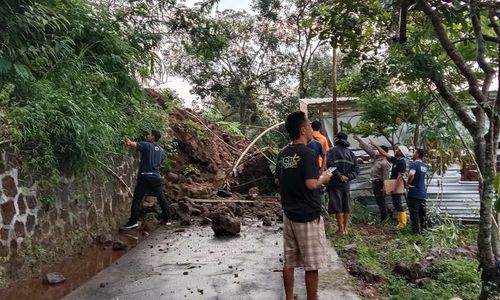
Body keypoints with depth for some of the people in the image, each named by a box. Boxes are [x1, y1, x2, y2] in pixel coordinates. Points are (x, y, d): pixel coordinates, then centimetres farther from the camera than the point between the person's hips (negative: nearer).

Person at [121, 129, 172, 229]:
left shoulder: (146, 145, -6)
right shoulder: (161, 151, 12)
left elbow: (132, 143, -16)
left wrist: (128, 141, 5)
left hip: (144, 177, -5)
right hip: (156, 177, 5)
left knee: (136, 199, 1)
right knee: (162, 198, 13)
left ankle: (133, 221, -2)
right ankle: (167, 219, 18)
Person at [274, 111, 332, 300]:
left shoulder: (283, 154, 6)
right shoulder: (307, 153, -16)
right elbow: (311, 184, -22)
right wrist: (323, 178, -4)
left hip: (289, 214, 7)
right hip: (308, 216, -7)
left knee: (289, 261, 14)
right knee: (312, 264, 6)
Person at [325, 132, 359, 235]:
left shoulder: (332, 151, -6)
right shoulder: (350, 153, 13)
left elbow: (329, 165, -21)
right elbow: (356, 168, 8)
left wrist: (339, 176, -15)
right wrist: (348, 177, -1)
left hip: (335, 184, -5)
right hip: (346, 184, 6)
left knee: (338, 207, -2)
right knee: (347, 207, 12)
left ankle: (341, 229, 0)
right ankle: (345, 229, 16)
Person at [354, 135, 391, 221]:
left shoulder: (385, 163, -18)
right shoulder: (376, 156, 7)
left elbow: (385, 177, -20)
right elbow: (367, 148, 9)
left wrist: (384, 187, -22)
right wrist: (359, 139, 8)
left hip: (379, 183, -9)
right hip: (374, 182, 9)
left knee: (381, 201, -3)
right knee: (379, 201, 16)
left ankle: (384, 219, 5)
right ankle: (384, 218, 27)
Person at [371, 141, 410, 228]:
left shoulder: (402, 163, -17)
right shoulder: (395, 160, 9)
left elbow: (399, 177, -22)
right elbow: (384, 153, 15)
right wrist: (375, 145, 14)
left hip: (397, 186, -9)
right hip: (394, 185, 9)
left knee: (398, 204, -6)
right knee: (396, 204, 14)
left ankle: (402, 223, 1)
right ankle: (401, 220, 23)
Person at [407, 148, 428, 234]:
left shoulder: (414, 164, -15)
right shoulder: (424, 166, 11)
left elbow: (411, 174, -35)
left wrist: (408, 184, -20)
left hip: (414, 193, -8)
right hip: (422, 193, 8)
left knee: (414, 214, 0)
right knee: (422, 213, 15)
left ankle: (416, 232, 5)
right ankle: (422, 230, 24)